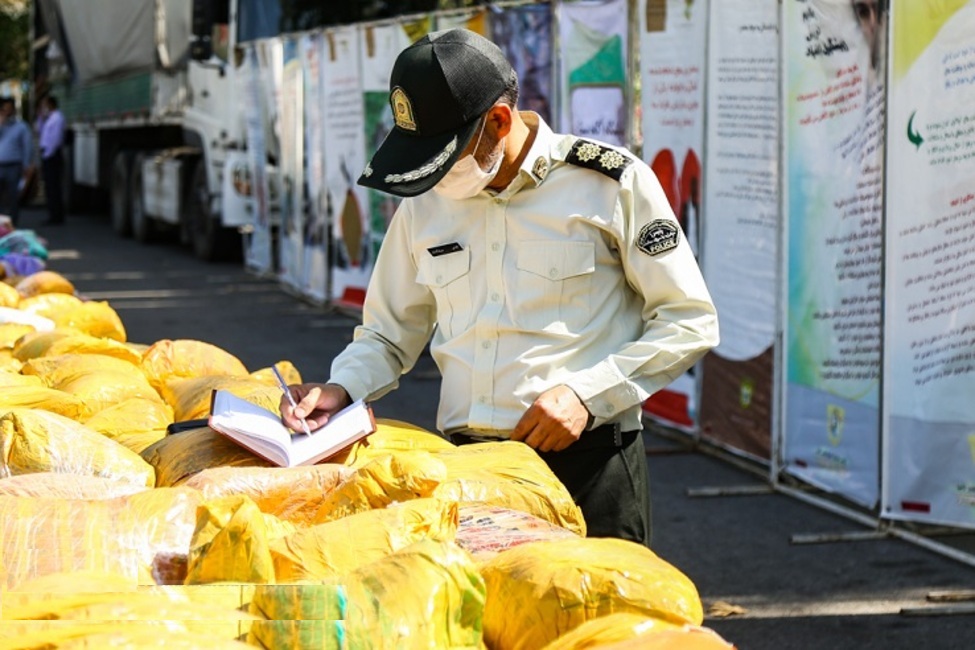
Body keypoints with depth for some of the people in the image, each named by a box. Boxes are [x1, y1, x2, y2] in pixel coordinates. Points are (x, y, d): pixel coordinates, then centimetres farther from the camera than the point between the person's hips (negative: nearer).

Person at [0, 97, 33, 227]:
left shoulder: (21, 126, 5)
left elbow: (27, 148, 2)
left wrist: (26, 167, -5)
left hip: (14, 167, -3)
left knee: (12, 197, 0)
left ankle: (11, 224, 4)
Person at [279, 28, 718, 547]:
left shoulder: (612, 184, -4)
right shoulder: (424, 203, 10)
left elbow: (690, 322, -2)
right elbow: (389, 335, 20)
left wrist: (588, 394, -13)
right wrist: (342, 387, -1)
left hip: (586, 463, -4)